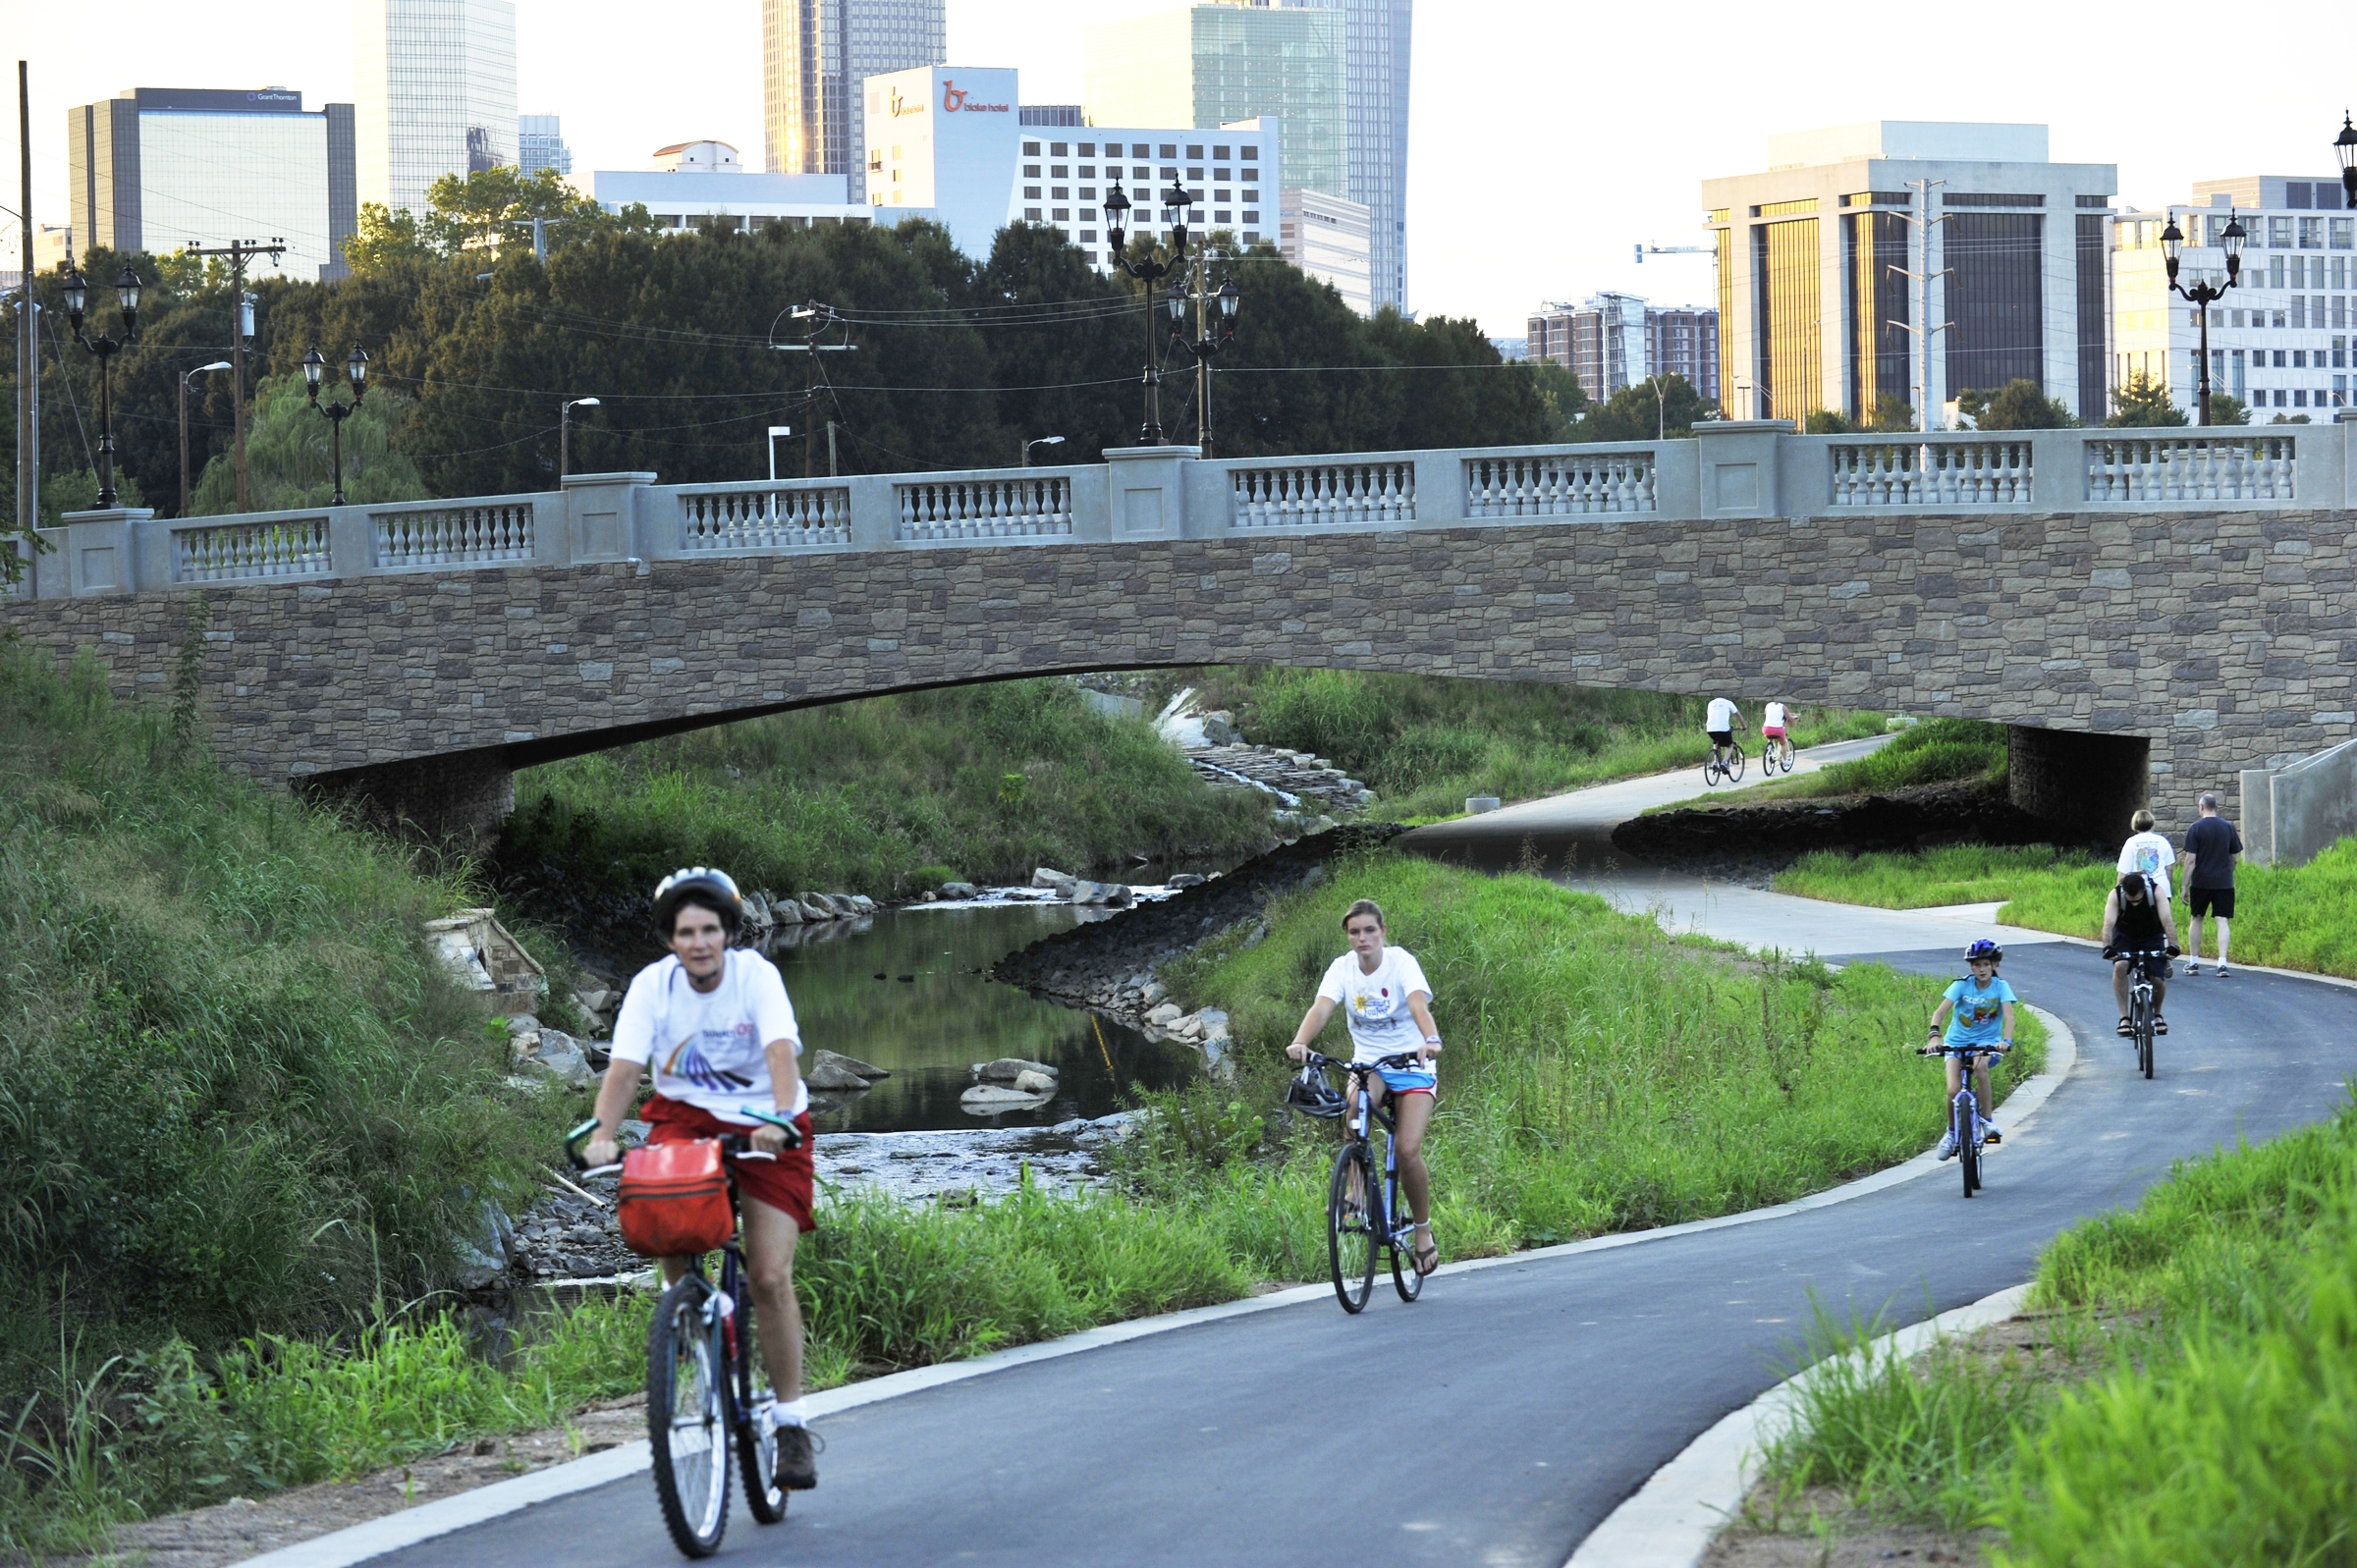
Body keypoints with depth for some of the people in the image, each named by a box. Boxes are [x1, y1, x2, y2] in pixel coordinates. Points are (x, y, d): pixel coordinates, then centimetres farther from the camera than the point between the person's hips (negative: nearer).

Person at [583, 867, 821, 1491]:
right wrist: (602, 1134, -38)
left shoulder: (757, 976, -17)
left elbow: (781, 1052, -32)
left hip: (764, 1125, -2)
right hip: (687, 1113, 2)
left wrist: (781, 1120, -50)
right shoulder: (652, 985, -12)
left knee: (770, 1276, -12)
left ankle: (790, 1421, -1)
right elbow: (624, 1068, -21)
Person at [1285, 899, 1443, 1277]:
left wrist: (1431, 1040, -51)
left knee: (1407, 1149, -17)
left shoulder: (1401, 962, -14)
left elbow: (1419, 1005, -31)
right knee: (1356, 1103, -34)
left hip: (1411, 1064, -2)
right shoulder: (1342, 968, -6)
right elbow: (1321, 1007, -22)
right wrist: (1300, 1042, -42)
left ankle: (1423, 1229, 5)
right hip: (1367, 1062, 2)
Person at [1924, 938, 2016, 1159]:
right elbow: (1940, 1011, -18)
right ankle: (1952, 1131, 11)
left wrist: (2006, 1040, -39)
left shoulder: (2000, 987, -8)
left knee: (1980, 1065, -36)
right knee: (1953, 1091, -17)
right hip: (1958, 1041, 1)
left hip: (1986, 1041, -1)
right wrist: (1934, 1035, -36)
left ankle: (1987, 1120, -22)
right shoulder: (1962, 985, -8)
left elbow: (2008, 1016, -20)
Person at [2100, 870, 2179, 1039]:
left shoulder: (2156, 892, -29)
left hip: (2152, 937, 0)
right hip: (2125, 936, 0)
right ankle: (2124, 1017, -19)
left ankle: (2157, 1014, 20)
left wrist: (2173, 945, -52)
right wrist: (2108, 947, -55)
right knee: (2120, 966, -28)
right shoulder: (2115, 895, -28)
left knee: (2157, 979, -11)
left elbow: (2167, 920, -38)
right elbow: (2109, 923, -39)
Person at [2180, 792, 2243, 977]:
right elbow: (2234, 857, 10)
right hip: (2224, 882, 1)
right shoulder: (2228, 827, 3)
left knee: (2197, 918, 13)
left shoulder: (2195, 828, -5)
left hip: (2200, 882, -1)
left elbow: (2190, 860, -8)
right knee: (2223, 920, -2)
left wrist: (2185, 887, -5)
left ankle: (2194, 962, 18)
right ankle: (2222, 962, -13)